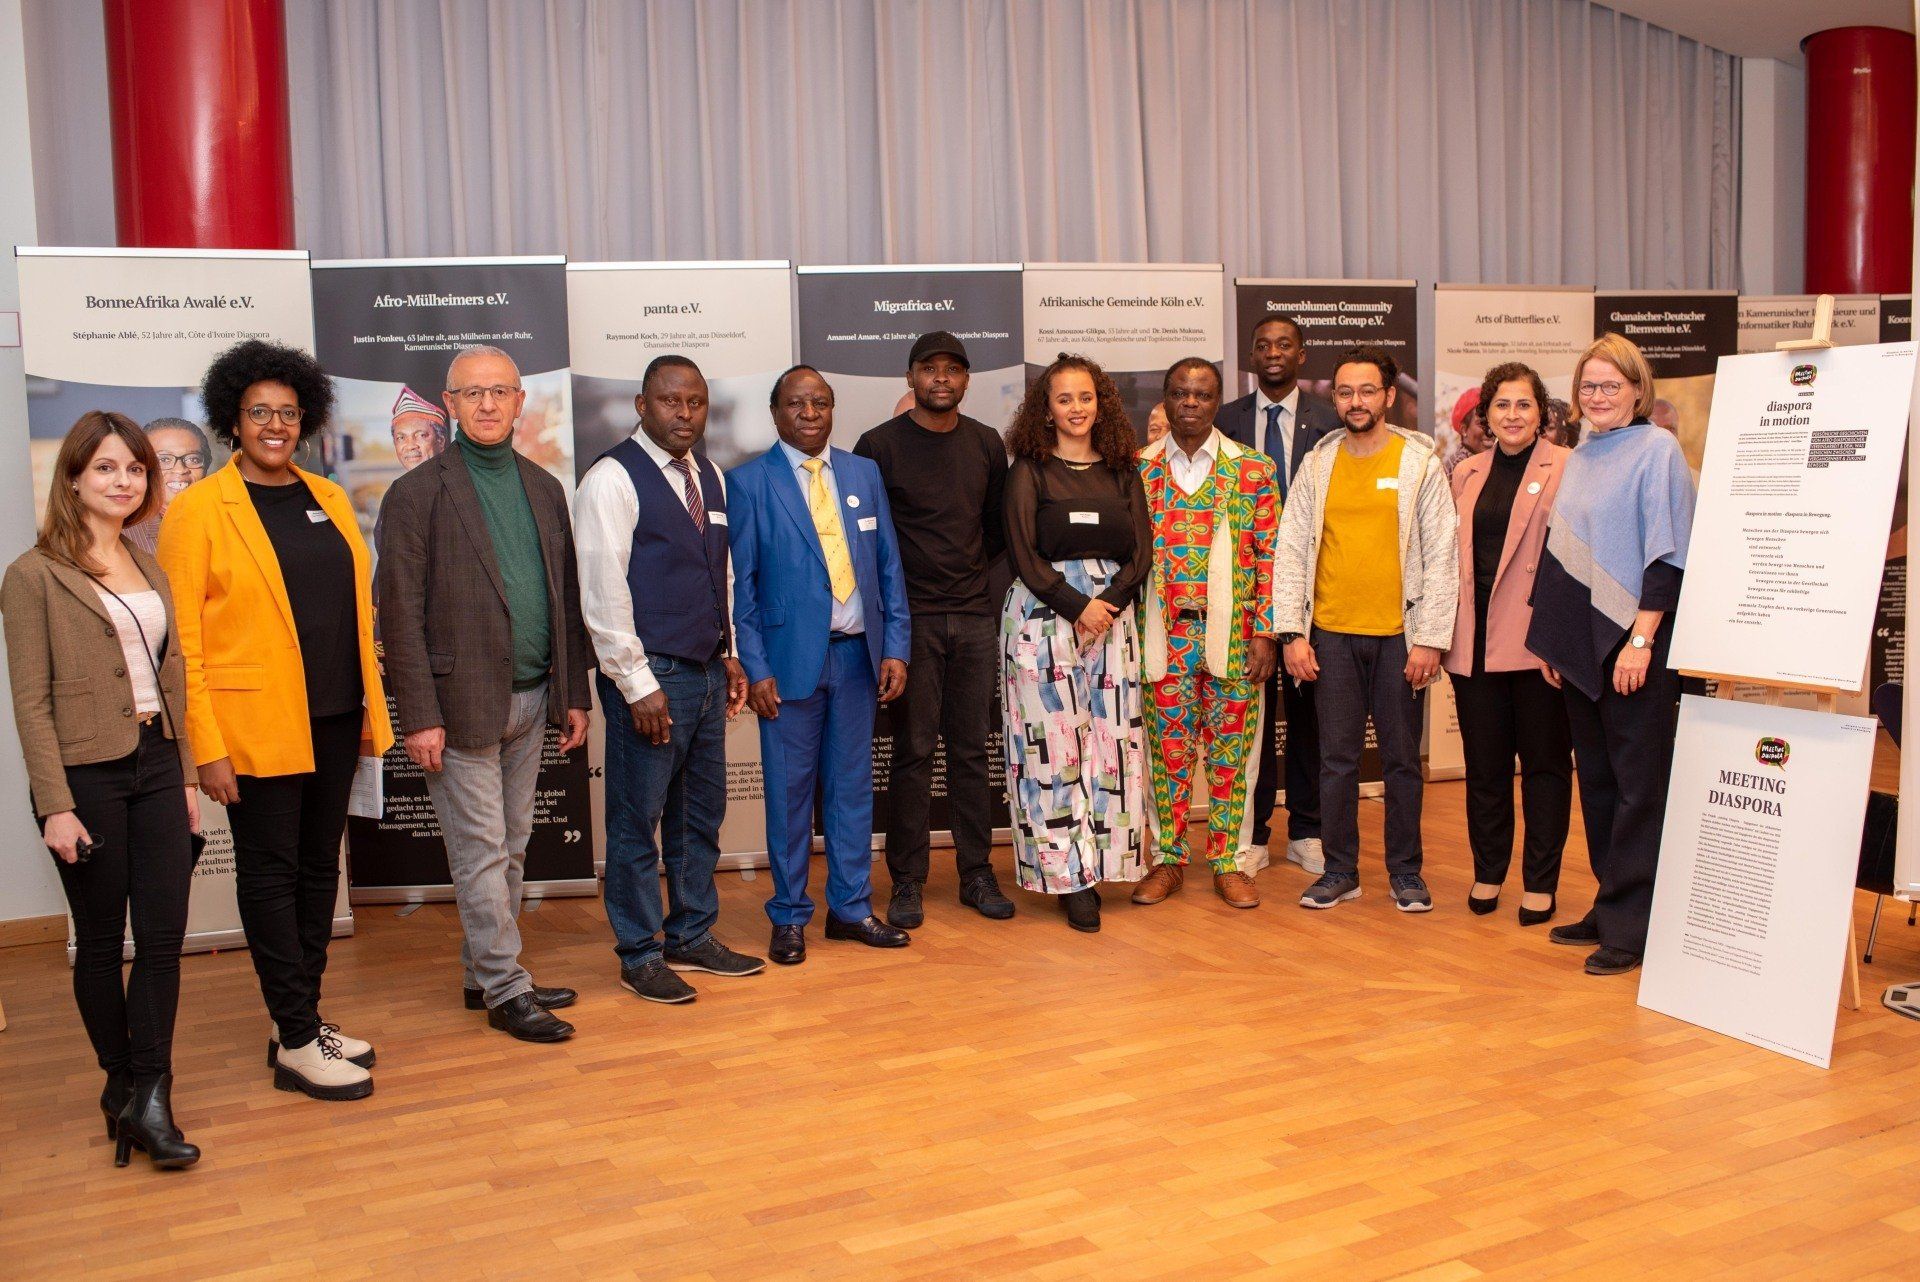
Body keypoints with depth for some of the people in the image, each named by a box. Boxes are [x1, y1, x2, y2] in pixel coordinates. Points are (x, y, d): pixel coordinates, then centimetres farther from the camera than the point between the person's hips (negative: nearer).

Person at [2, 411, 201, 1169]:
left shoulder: (148, 567, 13)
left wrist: (185, 778, 14)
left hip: (156, 767, 5)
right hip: (87, 775, -5)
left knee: (164, 935, 0)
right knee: (100, 940, 7)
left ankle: (147, 1099, 5)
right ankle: (123, 1082, 23)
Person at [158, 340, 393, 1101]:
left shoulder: (329, 500, 10)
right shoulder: (199, 509, -6)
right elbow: (183, 638, -8)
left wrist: (373, 711, 8)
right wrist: (207, 746, -12)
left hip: (334, 720, 6)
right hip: (256, 726, -5)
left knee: (319, 868, 13)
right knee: (271, 875, 4)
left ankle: (303, 1022, 27)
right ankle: (296, 1045, 13)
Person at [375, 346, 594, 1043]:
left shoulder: (544, 488, 11)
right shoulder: (417, 493, -6)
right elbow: (399, 614, -9)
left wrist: (574, 693, 10)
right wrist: (420, 716, -14)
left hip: (531, 699, 6)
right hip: (464, 703, -6)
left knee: (510, 850, 14)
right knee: (481, 853, 1)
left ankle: (484, 974, 27)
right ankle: (505, 990, 12)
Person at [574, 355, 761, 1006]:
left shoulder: (709, 477, 12)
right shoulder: (613, 478, -10)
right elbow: (602, 590, -14)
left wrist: (728, 655, 13)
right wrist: (638, 684, -16)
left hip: (706, 672, 8)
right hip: (648, 677, -7)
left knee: (701, 812, 16)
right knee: (637, 820, 3)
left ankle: (692, 936, 30)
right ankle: (640, 955, 17)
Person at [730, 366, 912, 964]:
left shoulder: (864, 473, 9)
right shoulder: (749, 481, -2)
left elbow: (889, 566, 9)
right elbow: (741, 582, -4)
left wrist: (896, 647, 2)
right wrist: (756, 668, -9)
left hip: (858, 655, 4)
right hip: (790, 657, -3)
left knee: (853, 785, 11)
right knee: (789, 790, 5)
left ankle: (851, 906, 24)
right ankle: (789, 916, 19)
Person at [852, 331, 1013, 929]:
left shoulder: (986, 444, 9)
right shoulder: (880, 445, -4)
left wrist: (970, 566, 8)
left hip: (974, 615, 4)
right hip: (911, 617, -4)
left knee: (971, 750, 9)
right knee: (913, 752, 0)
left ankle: (976, 874, 18)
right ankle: (907, 882, 11)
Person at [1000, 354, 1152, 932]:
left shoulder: (1123, 472, 11)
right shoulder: (1029, 470, 2)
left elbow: (1141, 552, 5)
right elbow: (1024, 554, -6)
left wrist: (1108, 603, -10)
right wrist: (1078, 605, -13)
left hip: (1112, 613, 3)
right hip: (1043, 615, -3)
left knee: (1111, 740, 1)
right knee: (1052, 744, -3)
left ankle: (1104, 858, 12)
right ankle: (1071, 876, 3)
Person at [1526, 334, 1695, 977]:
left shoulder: (1656, 449, -6)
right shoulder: (1579, 458, 15)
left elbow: (1667, 553, -13)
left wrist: (1642, 640, -18)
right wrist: (1553, 640, 13)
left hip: (1634, 642, -7)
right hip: (1583, 644, 8)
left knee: (1638, 782, -2)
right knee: (1596, 778, 12)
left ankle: (1632, 924, 4)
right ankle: (1608, 906, 22)